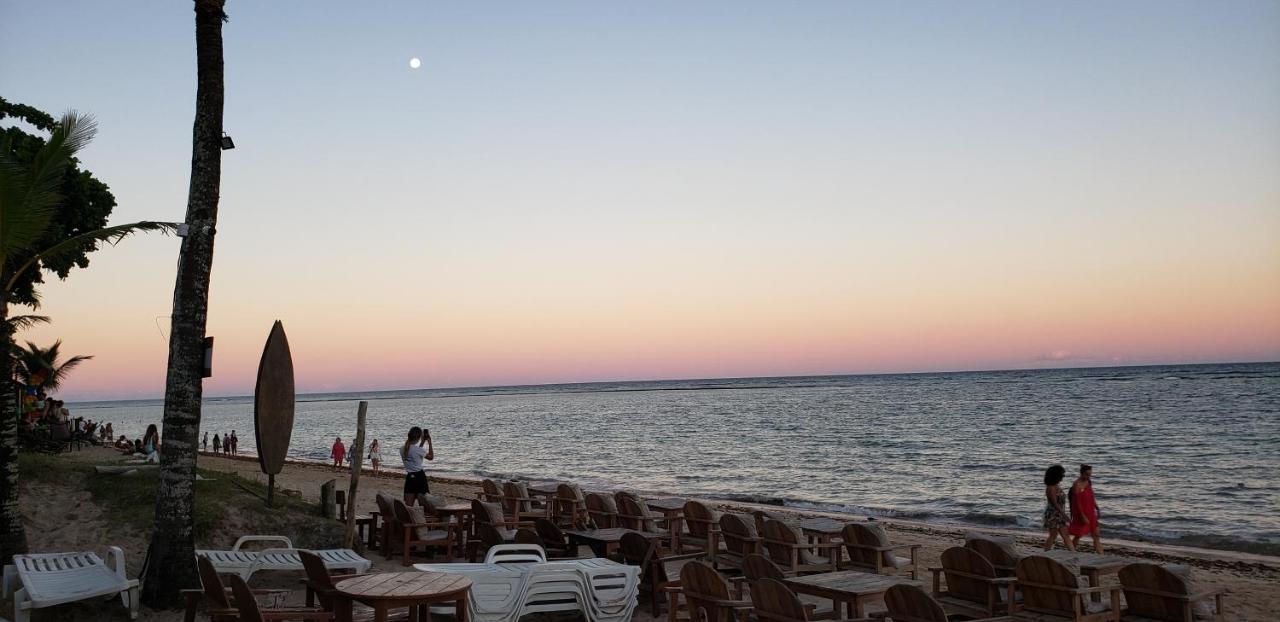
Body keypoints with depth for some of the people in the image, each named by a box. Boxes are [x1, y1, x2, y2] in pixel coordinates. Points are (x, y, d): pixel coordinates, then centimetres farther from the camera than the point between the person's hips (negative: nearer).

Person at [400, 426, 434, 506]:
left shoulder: (402, 449, 3)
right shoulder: (418, 450, -14)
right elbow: (431, 457, 3)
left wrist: (422, 442, 22)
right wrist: (429, 443, 6)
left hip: (409, 477, 5)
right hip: (419, 477, -5)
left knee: (408, 506, 4)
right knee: (423, 504, -1)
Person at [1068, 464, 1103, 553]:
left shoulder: (1089, 482, 6)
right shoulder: (1077, 484, -18)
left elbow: (1092, 498, 17)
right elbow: (1077, 502, -20)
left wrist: (1097, 510, 17)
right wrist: (1083, 516, -22)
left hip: (1090, 513, 8)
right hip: (1080, 513, -7)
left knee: (1097, 535, 5)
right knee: (1078, 535, 3)